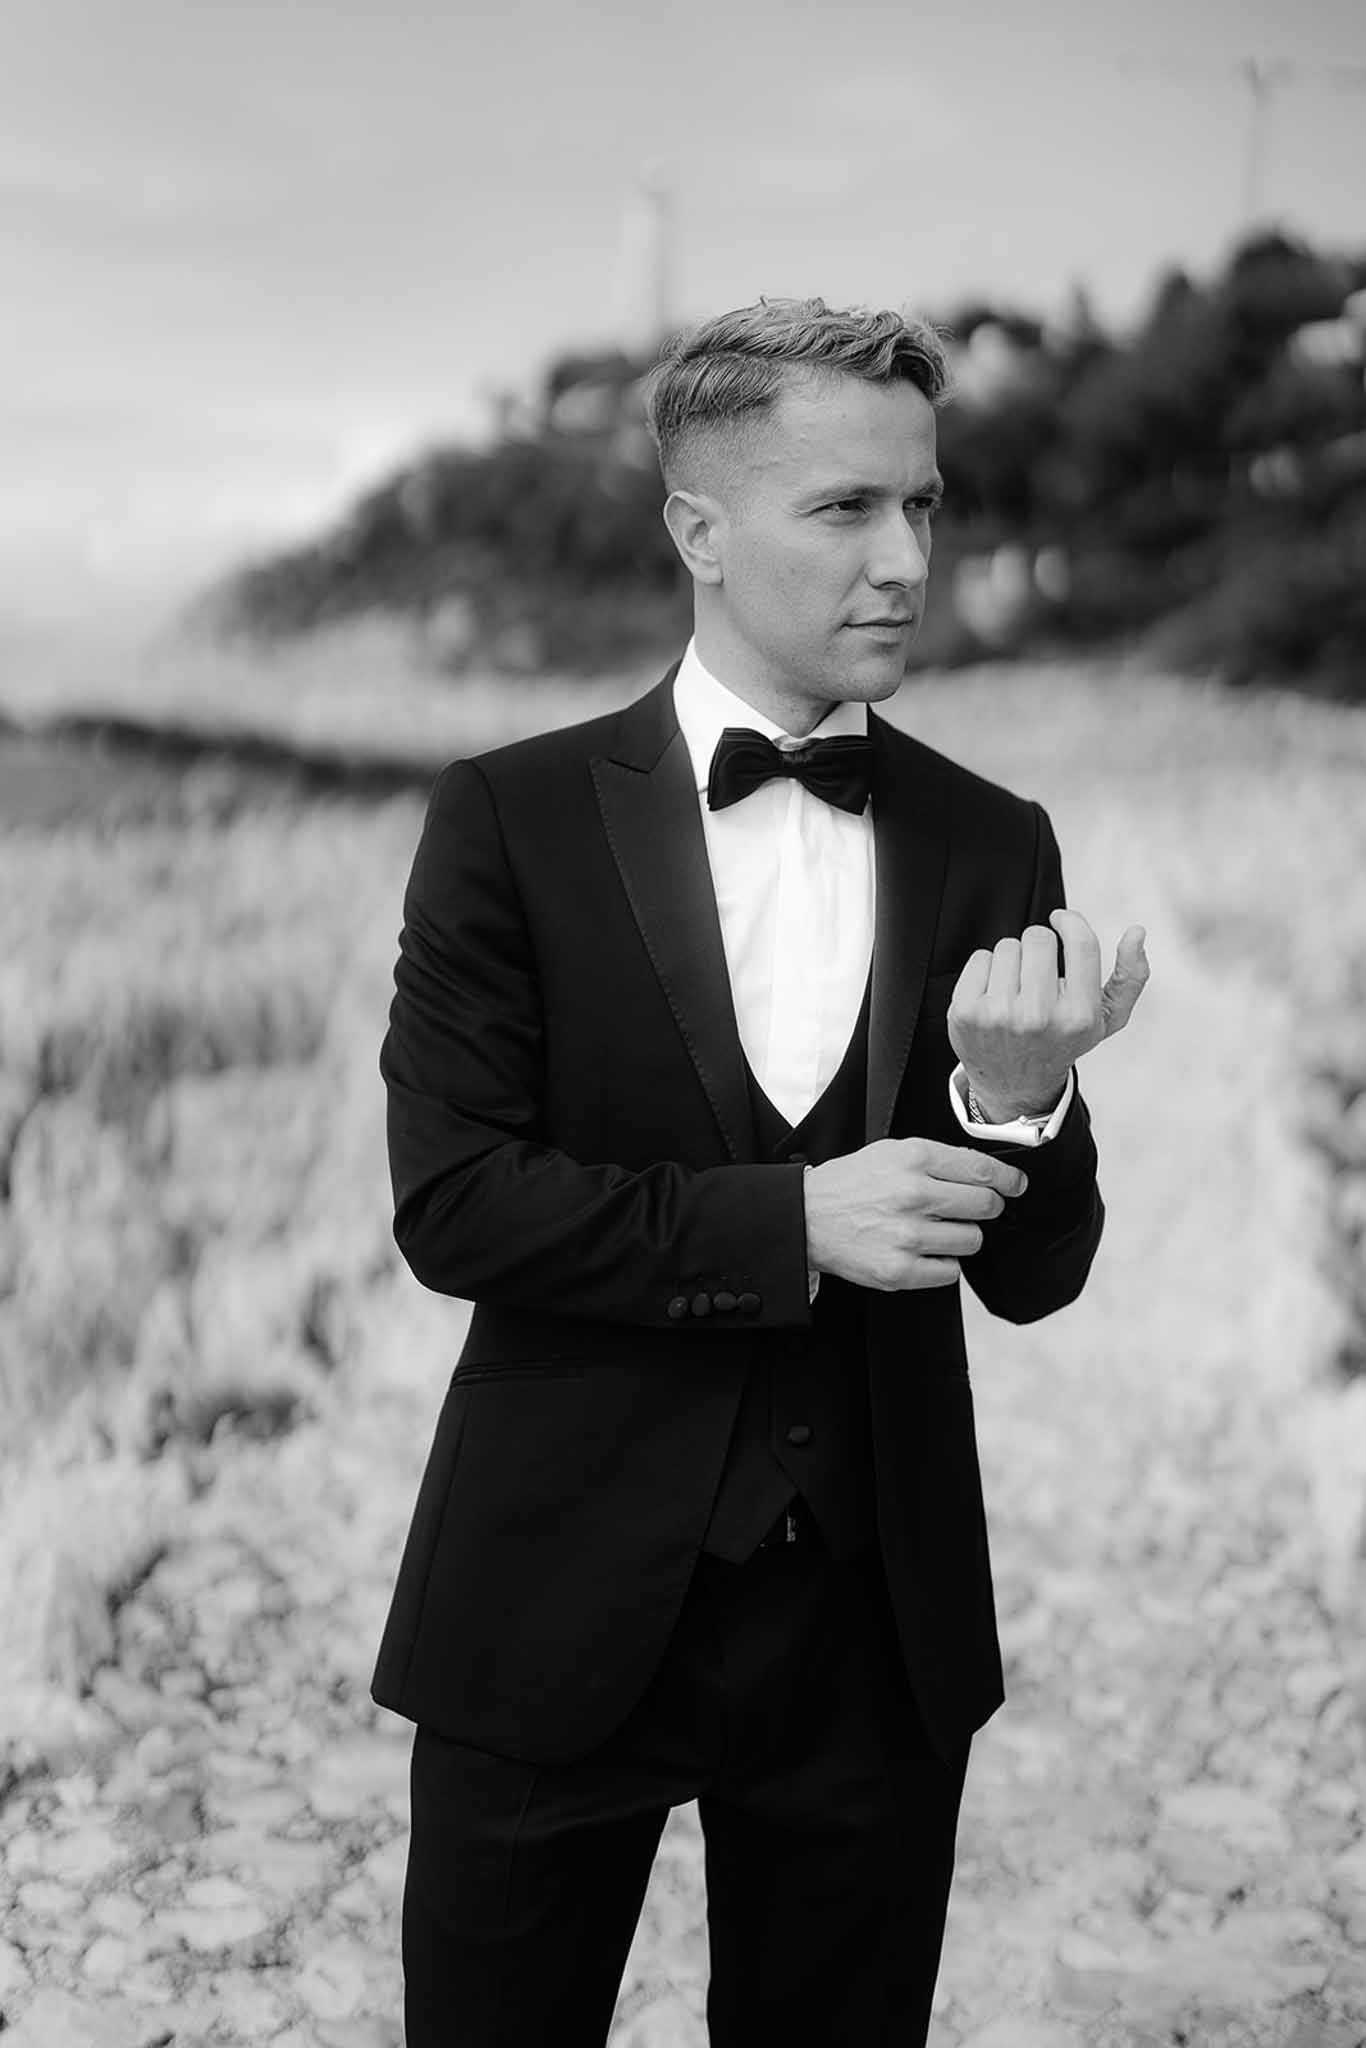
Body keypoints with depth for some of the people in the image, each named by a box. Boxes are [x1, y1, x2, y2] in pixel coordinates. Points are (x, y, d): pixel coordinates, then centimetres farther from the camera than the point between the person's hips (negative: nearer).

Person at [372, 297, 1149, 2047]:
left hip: (880, 1624, 3)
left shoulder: (992, 848, 2)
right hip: (563, 1610, -2)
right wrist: (789, 1219, -20)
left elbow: (1029, 1276, 2)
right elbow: (449, 1199, -12)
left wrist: (1015, 1102, -20)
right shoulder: (514, 820, -5)